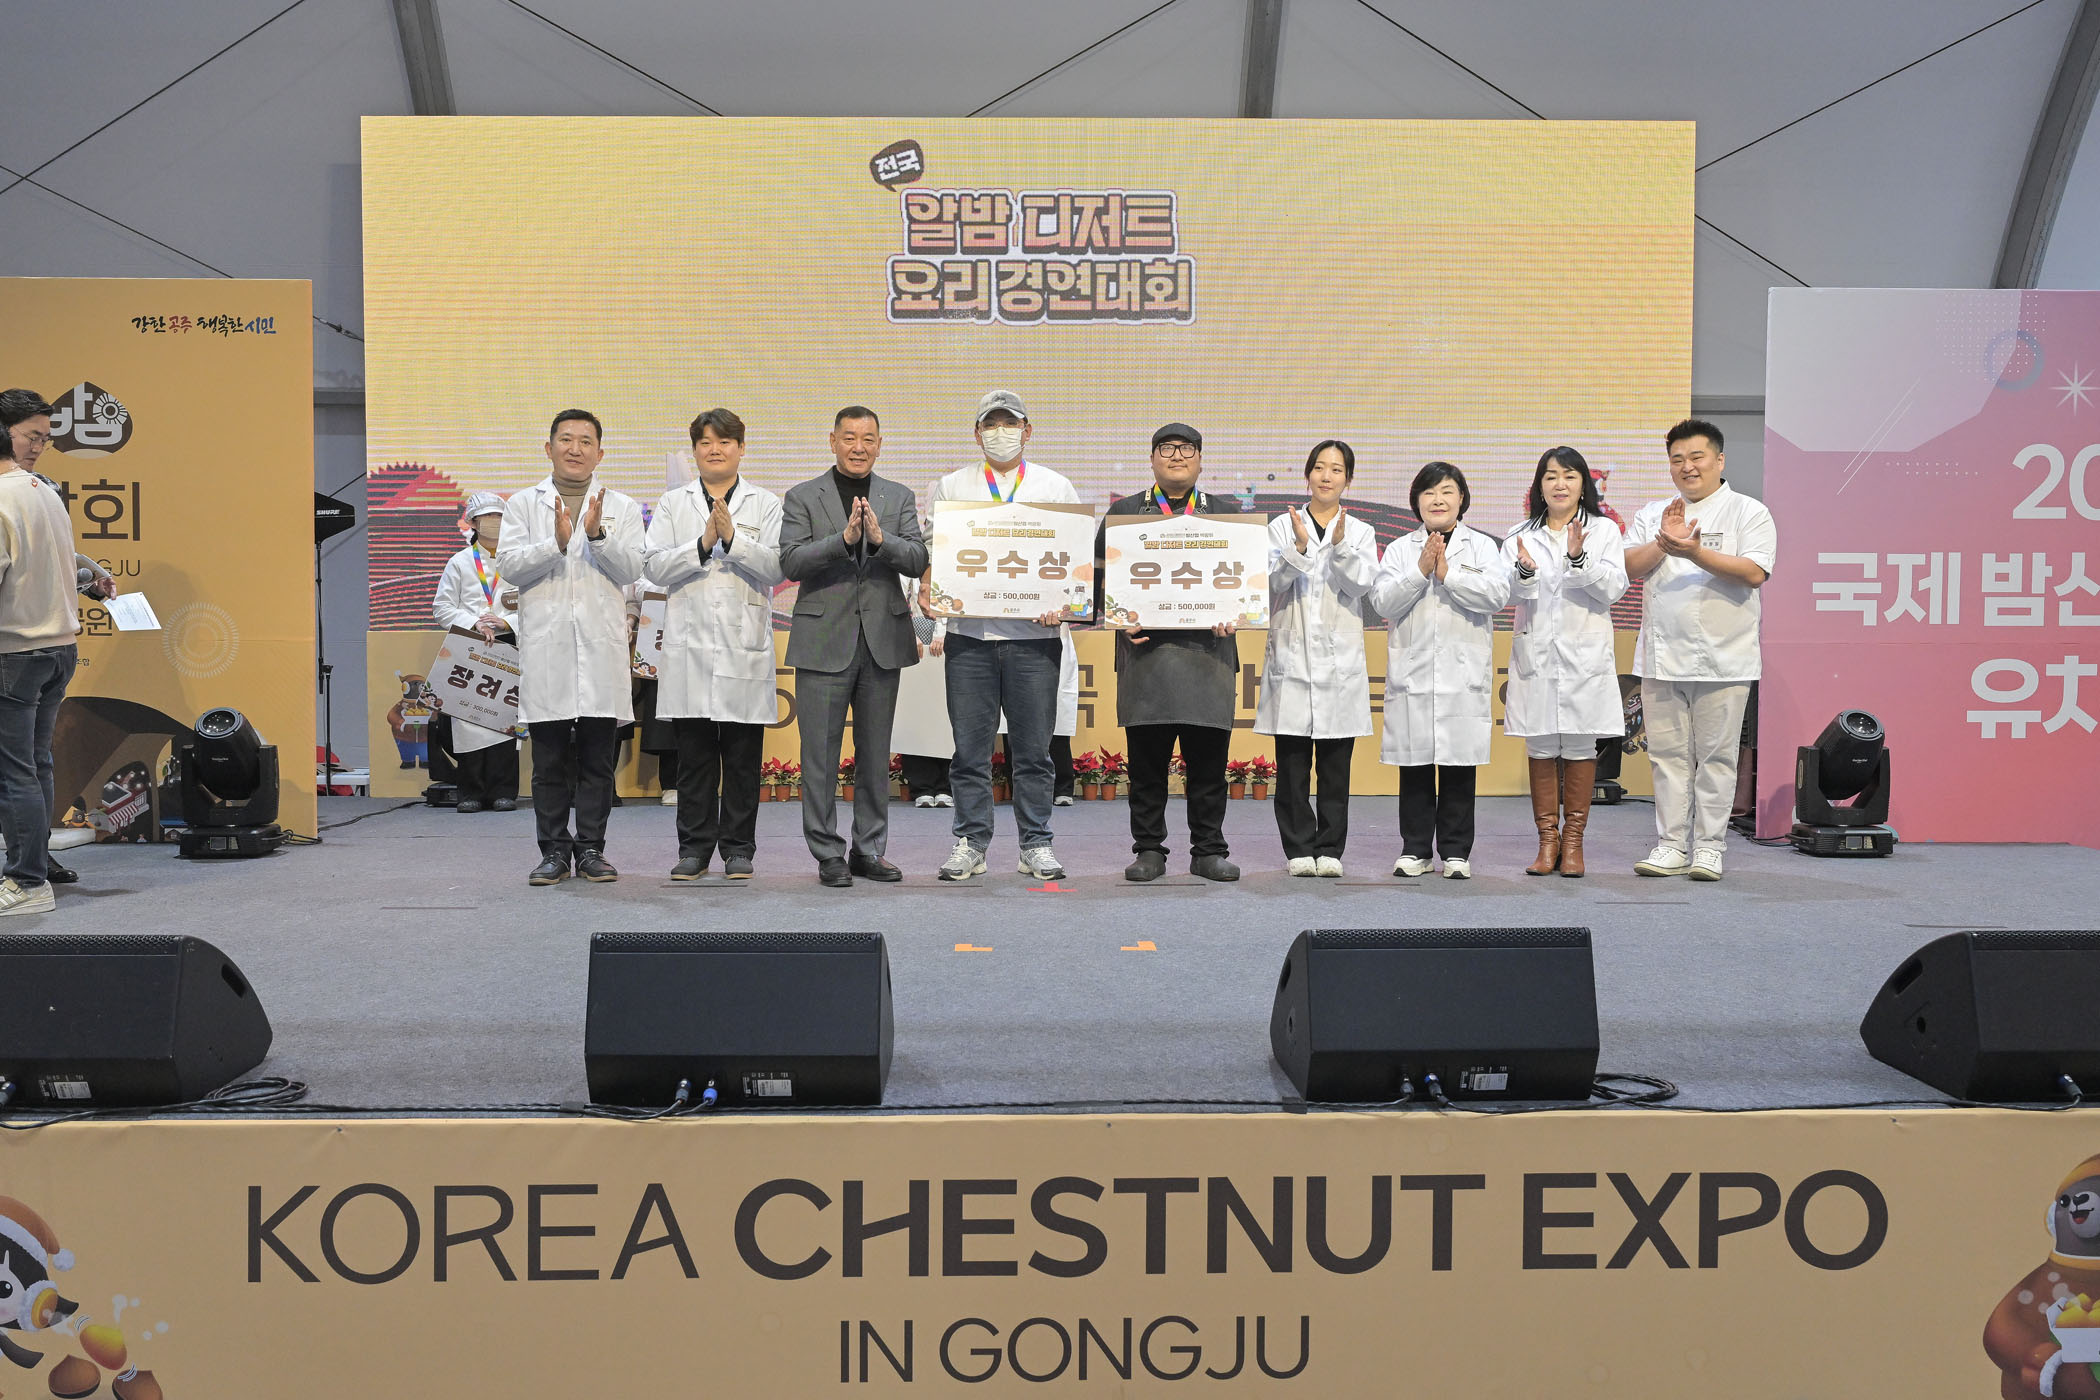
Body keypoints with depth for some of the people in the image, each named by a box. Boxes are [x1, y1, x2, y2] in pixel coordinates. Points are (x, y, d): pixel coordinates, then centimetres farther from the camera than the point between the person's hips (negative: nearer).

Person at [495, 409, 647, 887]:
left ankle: (591, 849, 12)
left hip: (602, 650, 0)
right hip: (546, 649, 0)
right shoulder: (523, 505, 10)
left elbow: (632, 568, -2)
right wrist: (556, 543, -16)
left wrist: (597, 536, -18)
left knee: (598, 759, 3)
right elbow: (509, 566, -2)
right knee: (550, 761, 3)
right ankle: (554, 852, 11)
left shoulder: (622, 508, 11)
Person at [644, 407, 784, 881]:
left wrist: (732, 538, -17)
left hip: (745, 646, -1)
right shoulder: (673, 504, 11)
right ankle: (694, 847, 13)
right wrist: (702, 544, -14)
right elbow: (656, 566, 0)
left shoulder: (765, 504, 7)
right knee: (693, 755, 4)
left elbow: (775, 567, -5)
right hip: (690, 645, 1)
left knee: (743, 756, 3)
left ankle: (738, 848, 12)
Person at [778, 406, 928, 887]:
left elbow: (918, 560, -1)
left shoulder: (900, 497, 10)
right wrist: (844, 538, -21)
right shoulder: (802, 497, 3)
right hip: (824, 640, -2)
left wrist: (881, 539, -20)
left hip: (883, 640, 2)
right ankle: (828, 854, 11)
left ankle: (870, 851, 19)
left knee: (876, 752, 9)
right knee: (820, 753, 1)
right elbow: (790, 562, -9)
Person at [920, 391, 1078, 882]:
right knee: (971, 747, 3)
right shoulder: (951, 488, 12)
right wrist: (928, 594, -7)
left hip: (1034, 635, 0)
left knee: (1033, 749, 3)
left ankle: (1036, 845, 12)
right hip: (968, 634, 1)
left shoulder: (1056, 487, 10)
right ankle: (971, 843, 12)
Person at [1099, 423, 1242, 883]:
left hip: (1208, 650, 1)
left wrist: (1232, 615, -6)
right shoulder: (1124, 512, 14)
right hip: (1145, 649, -1)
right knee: (1146, 762, 2)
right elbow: (1101, 576, 9)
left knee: (1208, 761, 2)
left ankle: (1208, 850, 12)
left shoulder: (1227, 513, 16)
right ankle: (1149, 850, 11)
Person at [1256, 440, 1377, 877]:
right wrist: (1299, 547, -20)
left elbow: (1364, 582, -5)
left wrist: (1340, 545, -19)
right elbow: (1272, 580, -5)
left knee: (1335, 763, 3)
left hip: (1340, 657, 1)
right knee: (1292, 762, 0)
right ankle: (1298, 849, 8)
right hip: (1291, 656, -1)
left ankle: (1330, 850, 10)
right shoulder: (1282, 527, 7)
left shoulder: (1360, 532, 11)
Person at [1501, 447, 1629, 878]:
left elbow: (1613, 588, -4)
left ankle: (1573, 841, 11)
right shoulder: (1522, 535, 11)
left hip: (1584, 655, -1)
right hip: (1535, 654, 2)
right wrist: (1525, 571, -20)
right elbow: (1510, 592, 1)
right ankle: (1547, 841, 12)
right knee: (1540, 747, 4)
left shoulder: (1604, 531, 7)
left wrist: (1578, 559, -18)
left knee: (1580, 746, 2)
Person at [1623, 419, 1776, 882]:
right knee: (1668, 754, 6)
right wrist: (1663, 542, -13)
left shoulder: (1749, 513, 2)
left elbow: (1755, 572, -12)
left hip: (1721, 660, -3)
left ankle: (1708, 847, 9)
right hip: (1661, 657, 4)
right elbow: (1628, 567, 3)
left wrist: (1693, 552, -19)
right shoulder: (1653, 514, 15)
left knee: (1716, 755, 1)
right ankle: (1671, 846, 12)